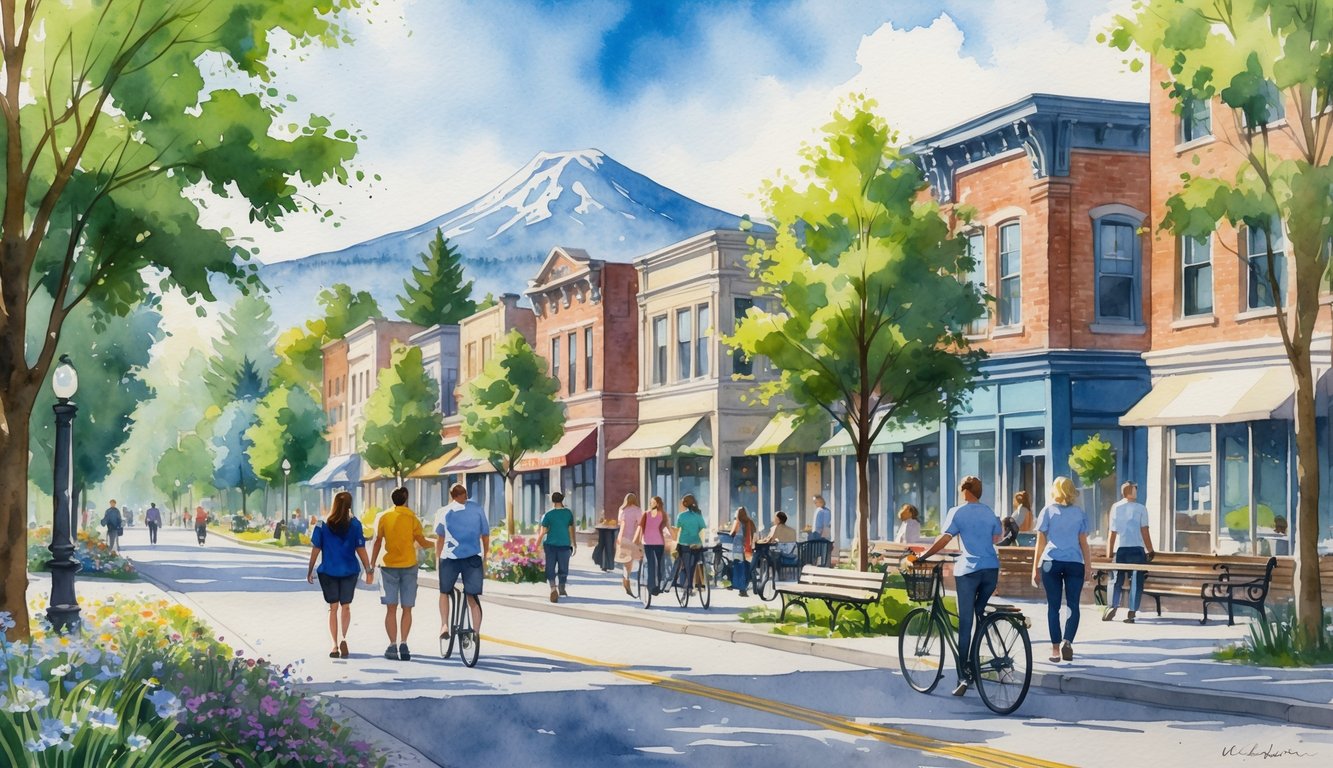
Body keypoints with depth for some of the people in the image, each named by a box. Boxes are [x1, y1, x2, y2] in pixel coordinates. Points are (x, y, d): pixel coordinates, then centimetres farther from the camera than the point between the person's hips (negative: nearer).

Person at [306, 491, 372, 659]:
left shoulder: (323, 524, -3)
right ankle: (343, 637, -11)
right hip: (349, 571, 0)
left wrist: (310, 571, 7)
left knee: (333, 607, 9)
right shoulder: (355, 524, -5)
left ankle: (335, 645, 6)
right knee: (346, 606, 12)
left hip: (328, 571, 0)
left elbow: (316, 549, -2)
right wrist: (369, 571, 1)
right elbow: (360, 550, -5)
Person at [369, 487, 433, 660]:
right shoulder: (412, 518, -3)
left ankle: (393, 645, -1)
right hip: (409, 566, -1)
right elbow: (423, 543, 2)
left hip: (389, 567, 1)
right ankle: (403, 643, -8)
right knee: (407, 609, 4)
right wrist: (435, 544, 23)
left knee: (391, 609, 5)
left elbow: (377, 543, 2)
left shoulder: (384, 518, 1)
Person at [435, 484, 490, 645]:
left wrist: (437, 559, 15)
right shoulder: (477, 509, 6)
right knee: (473, 597, 6)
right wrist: (485, 557, 20)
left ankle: (444, 626, 6)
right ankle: (476, 633, -1)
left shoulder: (445, 511, 4)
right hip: (473, 558, 0)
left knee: (445, 592, 20)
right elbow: (485, 535, 10)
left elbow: (440, 538, 5)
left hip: (450, 557, 0)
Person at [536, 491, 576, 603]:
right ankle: (561, 589, 31)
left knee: (550, 568, 3)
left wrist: (537, 546, 0)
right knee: (563, 568, 16)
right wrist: (574, 544, 20)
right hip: (565, 544, 2)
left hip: (550, 544, -2)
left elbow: (543, 532, -8)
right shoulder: (568, 513, 0)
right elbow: (571, 530, 7)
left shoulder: (548, 514, -7)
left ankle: (553, 588, -17)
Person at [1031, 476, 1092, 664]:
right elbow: (1083, 542, 5)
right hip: (1075, 562, 0)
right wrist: (1088, 566, 10)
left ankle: (1055, 649, 4)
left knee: (1053, 606, 5)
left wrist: (1035, 567, 5)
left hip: (1051, 562, 0)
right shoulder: (1079, 513, 6)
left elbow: (1041, 542, 1)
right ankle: (1067, 641, -18)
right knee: (1073, 605, 3)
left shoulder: (1047, 511, 3)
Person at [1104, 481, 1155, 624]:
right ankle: (1132, 613, 1)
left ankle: (1113, 606, -6)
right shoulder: (1141, 508, -3)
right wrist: (1150, 550, 3)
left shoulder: (1116, 507, 2)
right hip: (1137, 549, -2)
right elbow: (1145, 531, -5)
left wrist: (1109, 553, 5)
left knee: (1117, 580, 11)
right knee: (1136, 581, 4)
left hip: (1120, 549, 2)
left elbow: (1112, 532, 0)